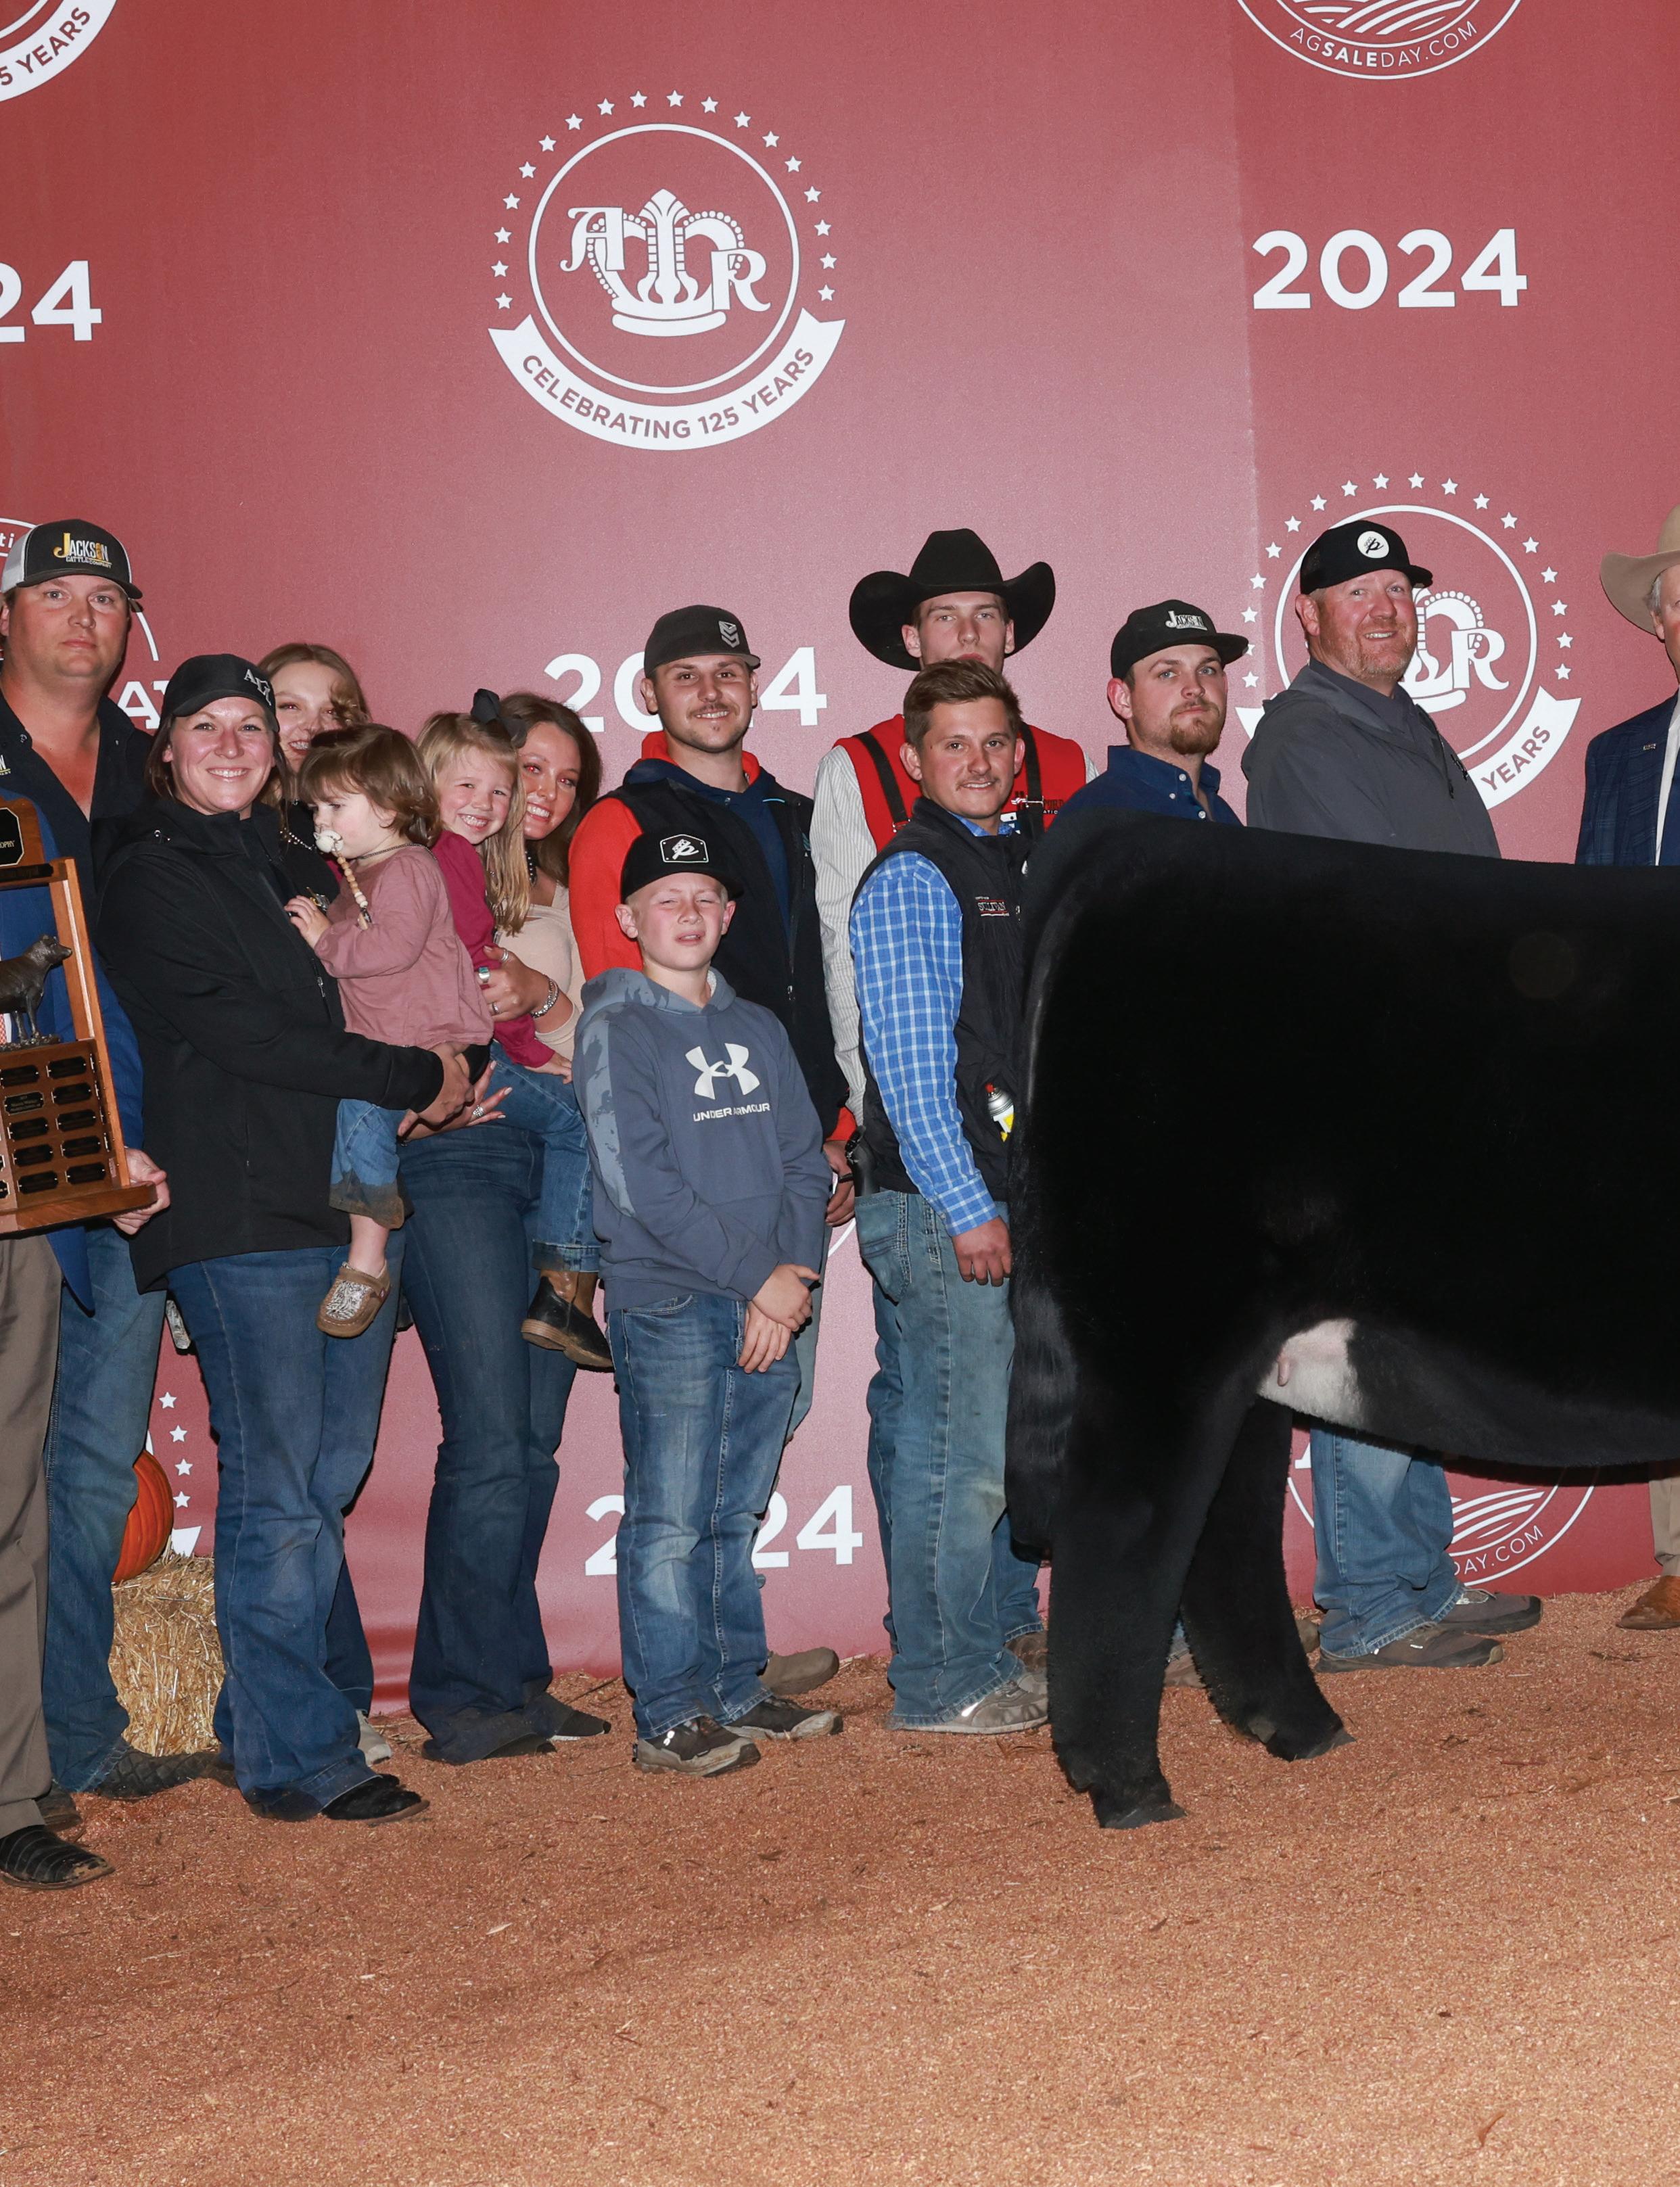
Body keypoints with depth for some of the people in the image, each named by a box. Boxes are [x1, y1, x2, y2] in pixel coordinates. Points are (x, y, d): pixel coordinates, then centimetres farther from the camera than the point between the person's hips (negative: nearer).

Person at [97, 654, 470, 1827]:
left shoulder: (285, 867, 22)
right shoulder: (149, 877, -1)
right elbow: (233, 1030, -11)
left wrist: (430, 1084, 9)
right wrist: (412, 1077, -8)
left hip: (347, 1204, 7)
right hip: (242, 1214, -7)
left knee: (329, 1480, 7)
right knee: (277, 1490, -5)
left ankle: (271, 1722, 18)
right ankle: (301, 1757, 2)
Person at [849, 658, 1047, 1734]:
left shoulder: (1023, 866, 17)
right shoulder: (911, 880, -8)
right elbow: (910, 1062, -15)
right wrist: (966, 1208, -18)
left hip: (1023, 1199, 9)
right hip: (945, 1203, -9)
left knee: (1027, 1439, 15)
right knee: (965, 1447, -6)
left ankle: (1006, 1644, 28)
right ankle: (943, 1682, 3)